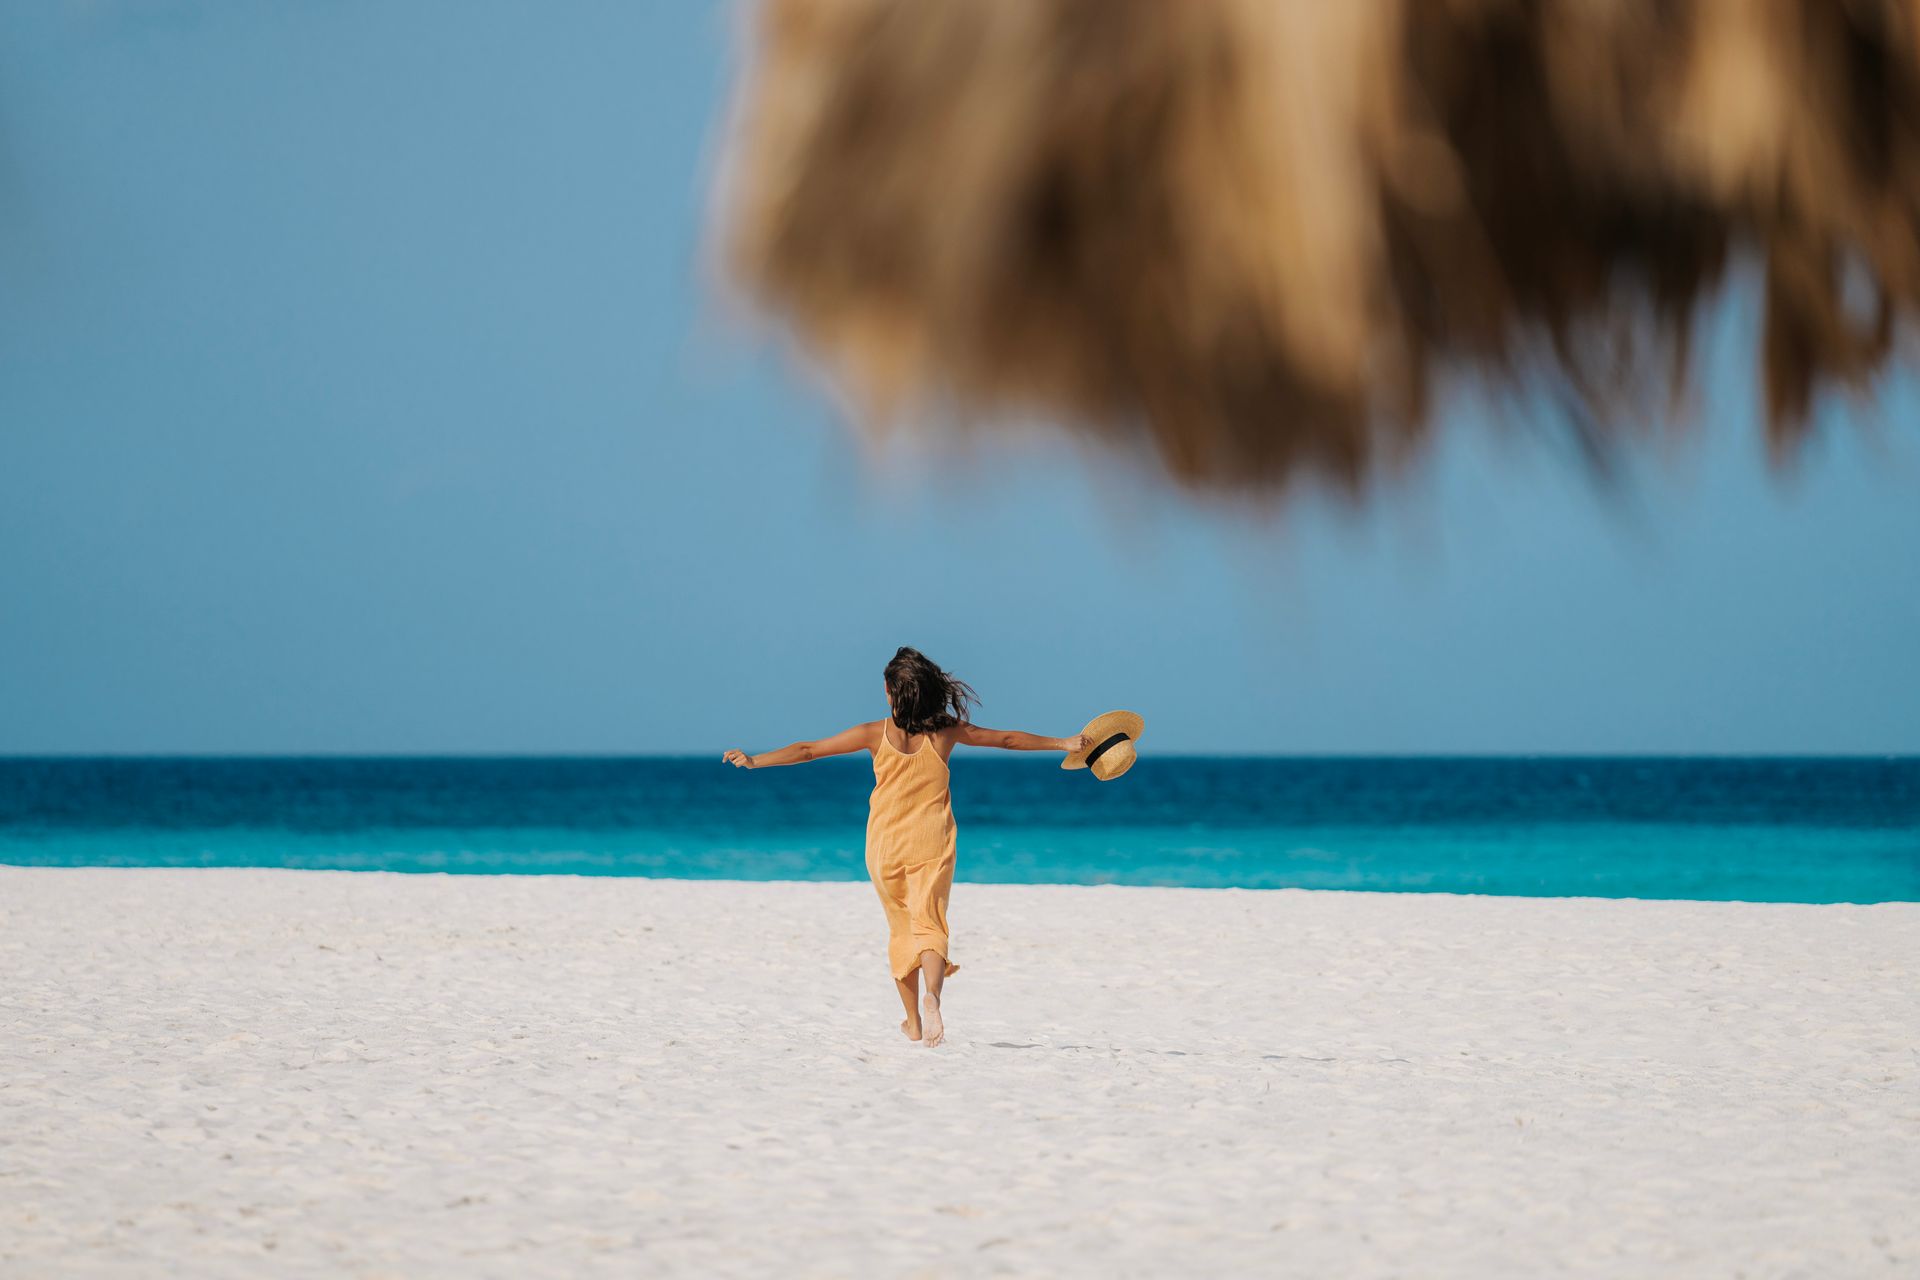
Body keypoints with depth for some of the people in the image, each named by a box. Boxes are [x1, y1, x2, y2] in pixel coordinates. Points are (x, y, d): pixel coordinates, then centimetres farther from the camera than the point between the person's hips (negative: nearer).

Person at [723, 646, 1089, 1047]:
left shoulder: (875, 734, -5)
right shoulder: (946, 732, -2)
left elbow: (809, 750, -2)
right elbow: (1008, 739, 8)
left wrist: (754, 761, 6)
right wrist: (1063, 744, 19)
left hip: (885, 848, 1)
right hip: (932, 846, -1)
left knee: (902, 928, 16)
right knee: (929, 925, -5)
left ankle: (913, 1021, 22)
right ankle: (931, 995, -36)